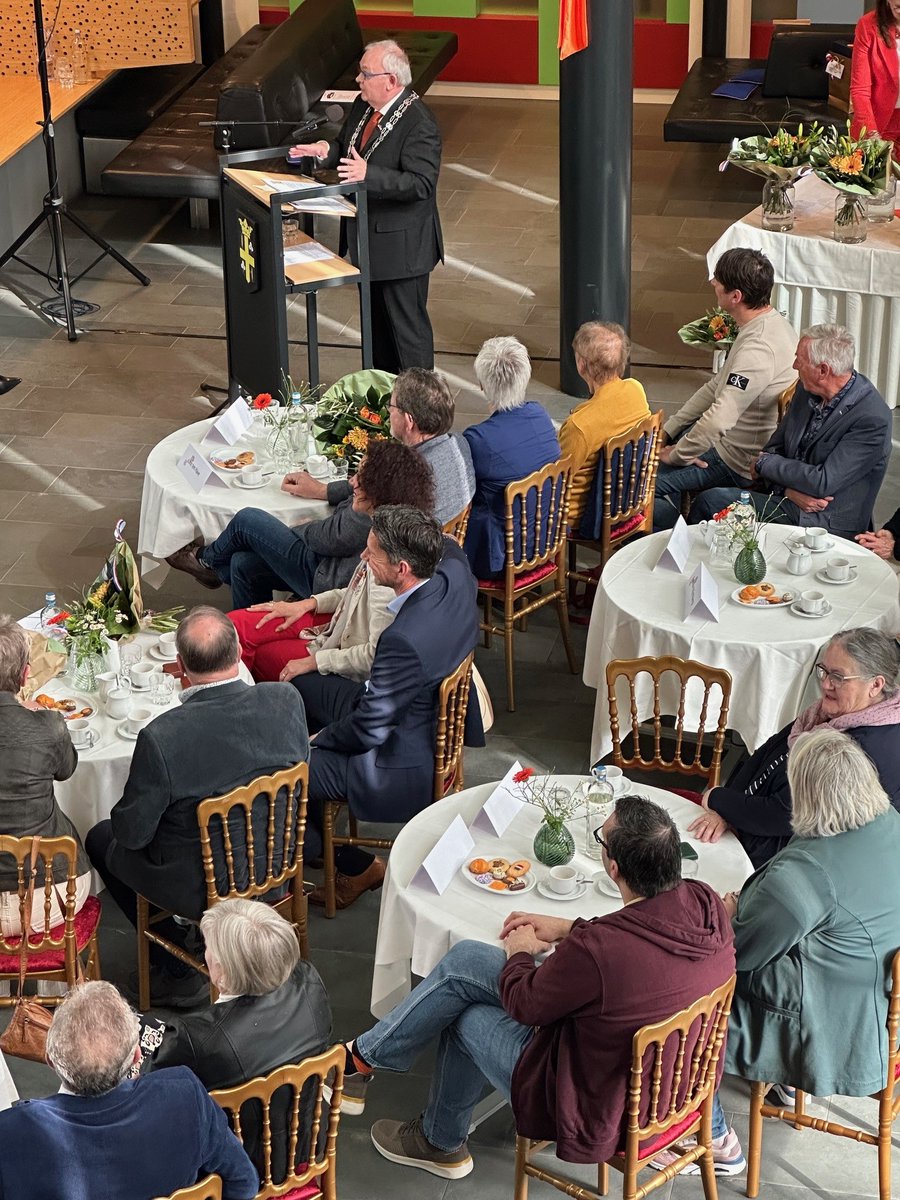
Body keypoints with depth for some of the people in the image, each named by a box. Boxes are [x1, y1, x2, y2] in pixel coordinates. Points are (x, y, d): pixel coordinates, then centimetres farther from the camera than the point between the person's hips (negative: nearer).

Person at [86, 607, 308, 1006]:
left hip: (200, 889, -5)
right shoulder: (286, 701, -19)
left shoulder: (161, 737, -31)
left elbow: (131, 833, -18)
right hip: (277, 867, 5)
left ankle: (177, 972, 25)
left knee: (102, 838, 23)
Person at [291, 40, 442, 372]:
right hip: (368, 237, 9)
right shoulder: (364, 105, 3)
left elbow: (421, 183, -30)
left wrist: (368, 174, -39)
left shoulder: (419, 124, -24)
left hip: (401, 244, -9)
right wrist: (328, 151, -6)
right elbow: (347, 146, 18)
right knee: (376, 319, 22)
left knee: (408, 324, 1)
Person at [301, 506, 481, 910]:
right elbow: (447, 544, 14)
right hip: (438, 722, 9)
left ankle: (355, 866, 16)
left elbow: (367, 730, -25)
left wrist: (322, 738, -7)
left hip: (402, 772, -9)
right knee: (301, 686, 23)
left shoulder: (404, 640, -39)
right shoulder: (453, 570, -16)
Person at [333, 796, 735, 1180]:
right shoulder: (705, 903, -15)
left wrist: (519, 952, 6)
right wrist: (567, 929, 12)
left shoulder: (594, 950, -36)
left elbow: (524, 1003, -15)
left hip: (601, 1115, -7)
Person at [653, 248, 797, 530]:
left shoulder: (758, 349, -32)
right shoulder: (770, 322, 3)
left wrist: (678, 455, -18)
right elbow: (718, 386, 12)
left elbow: (719, 420, -35)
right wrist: (668, 430, 10)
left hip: (740, 464, -11)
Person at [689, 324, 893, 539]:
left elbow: (823, 482, -22)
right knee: (710, 499, -13)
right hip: (789, 501, 7)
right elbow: (774, 447, 9)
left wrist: (764, 463, -9)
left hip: (828, 526, -7)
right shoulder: (806, 390, 2)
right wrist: (789, 490, -12)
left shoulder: (872, 418, -20)